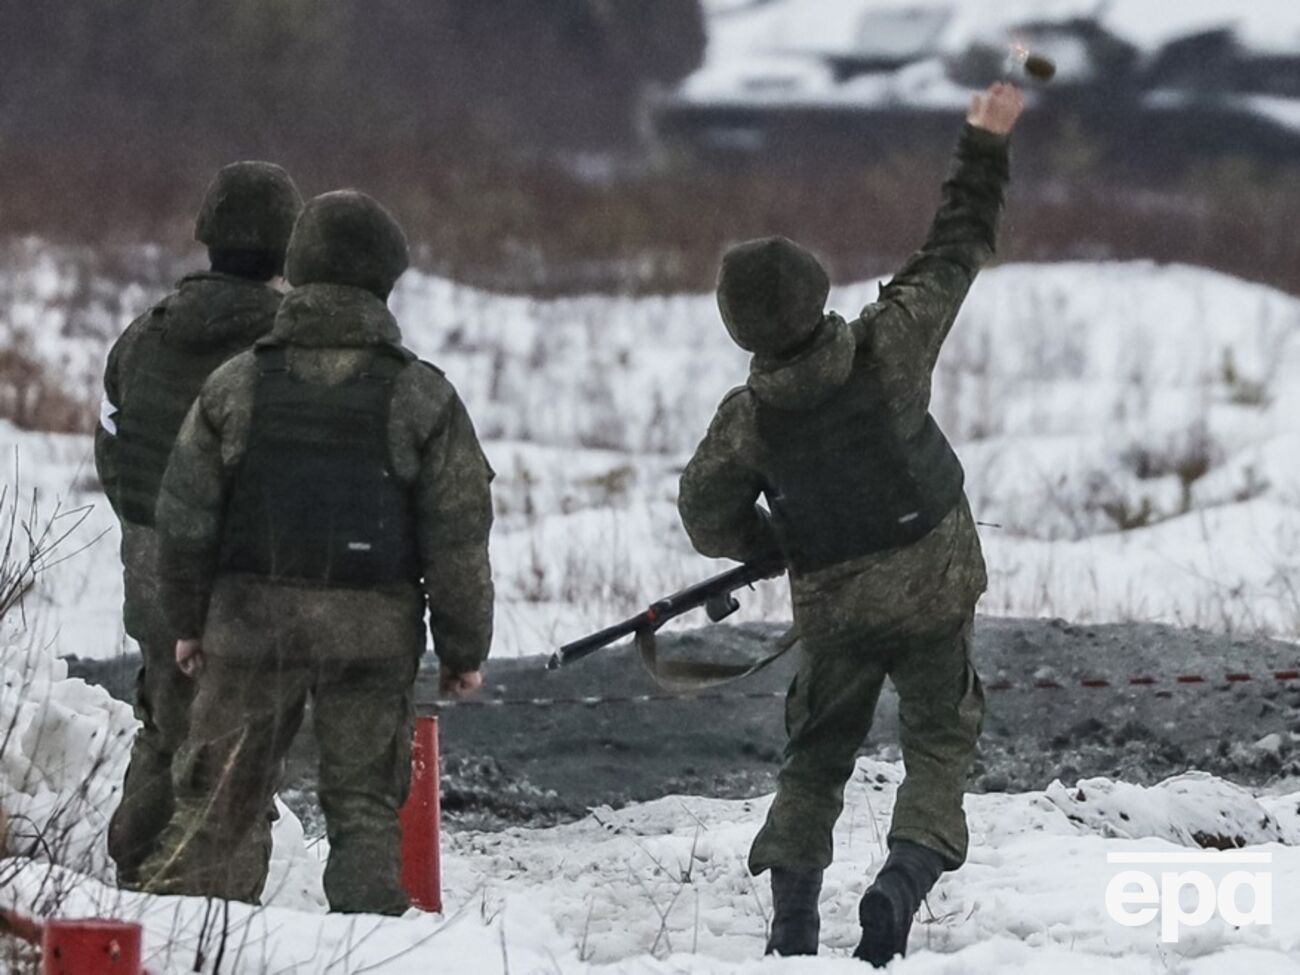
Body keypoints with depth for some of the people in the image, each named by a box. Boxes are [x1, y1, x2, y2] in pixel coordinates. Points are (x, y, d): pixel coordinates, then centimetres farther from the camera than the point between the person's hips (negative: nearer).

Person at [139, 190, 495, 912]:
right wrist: (463, 648, 7)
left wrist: (188, 620, 17)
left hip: (251, 615, 1)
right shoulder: (422, 397, -2)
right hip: (374, 626, -1)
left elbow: (184, 517, 6)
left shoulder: (236, 385, 2)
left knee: (214, 794, 8)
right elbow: (458, 536, -1)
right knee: (364, 802, 6)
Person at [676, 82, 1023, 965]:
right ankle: (909, 870, -15)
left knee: (816, 757, 15)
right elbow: (955, 252, -6)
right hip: (934, 591, -1)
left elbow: (710, 518, -2)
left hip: (832, 607, 1)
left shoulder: (748, 419, -11)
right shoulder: (886, 349, -15)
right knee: (940, 740, 10)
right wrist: (985, 144, 2)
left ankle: (792, 914, 2)